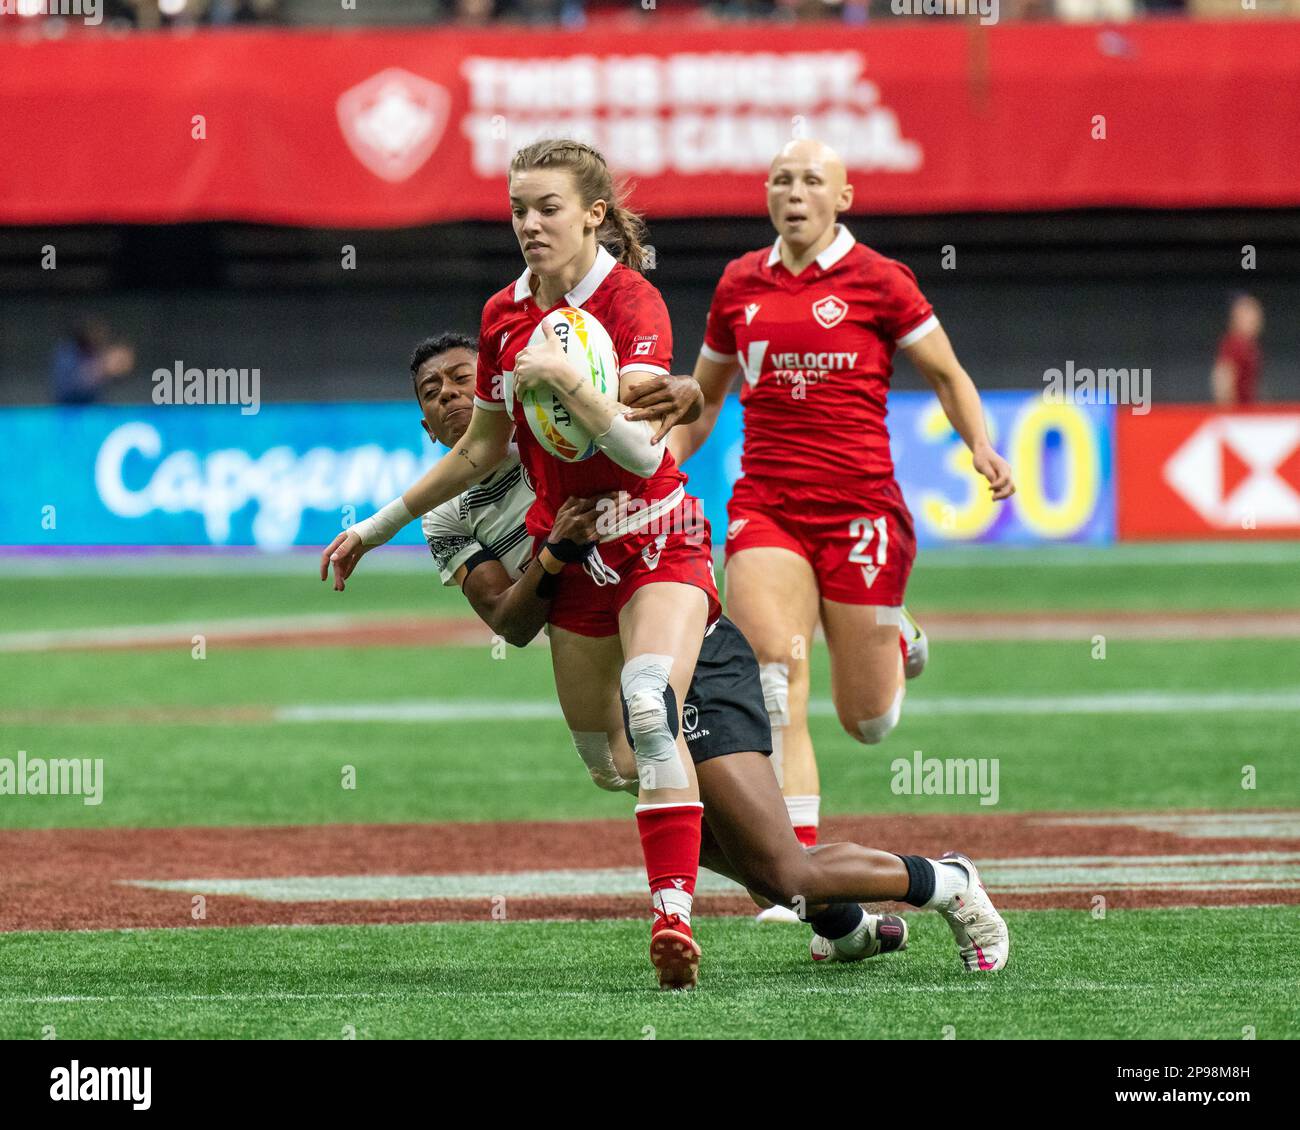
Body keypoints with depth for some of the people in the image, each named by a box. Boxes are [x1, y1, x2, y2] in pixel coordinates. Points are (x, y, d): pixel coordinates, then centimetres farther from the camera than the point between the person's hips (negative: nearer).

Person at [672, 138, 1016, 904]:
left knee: (868, 724, 6)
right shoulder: (740, 284, 10)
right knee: (776, 683, -18)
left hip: (858, 507, -2)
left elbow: (947, 374, 8)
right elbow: (703, 399, 23)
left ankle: (896, 646, 41)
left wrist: (982, 448, -8)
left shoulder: (877, 281, -1)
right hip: (766, 508, 2)